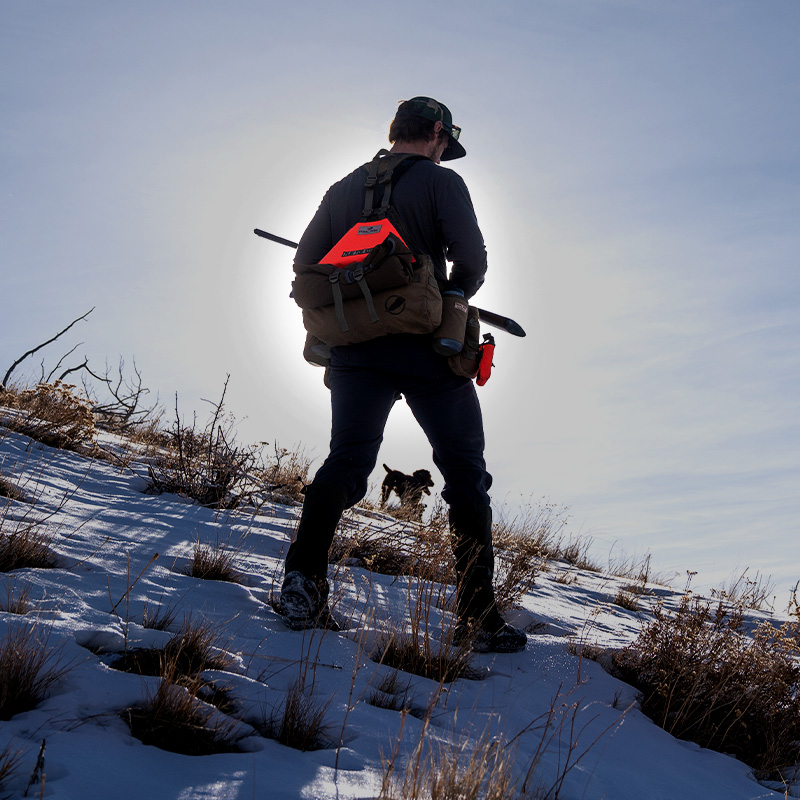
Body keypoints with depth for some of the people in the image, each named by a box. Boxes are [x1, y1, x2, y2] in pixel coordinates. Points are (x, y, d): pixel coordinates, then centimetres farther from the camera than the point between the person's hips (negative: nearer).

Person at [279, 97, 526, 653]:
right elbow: (473, 261, -7)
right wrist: (448, 297, 12)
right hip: (425, 347, -4)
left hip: (354, 349, 4)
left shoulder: (343, 188, 17)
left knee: (346, 462, 6)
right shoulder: (441, 182, 2)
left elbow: (305, 264, 16)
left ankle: (304, 578, -13)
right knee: (465, 472, 2)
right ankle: (479, 618, 0)